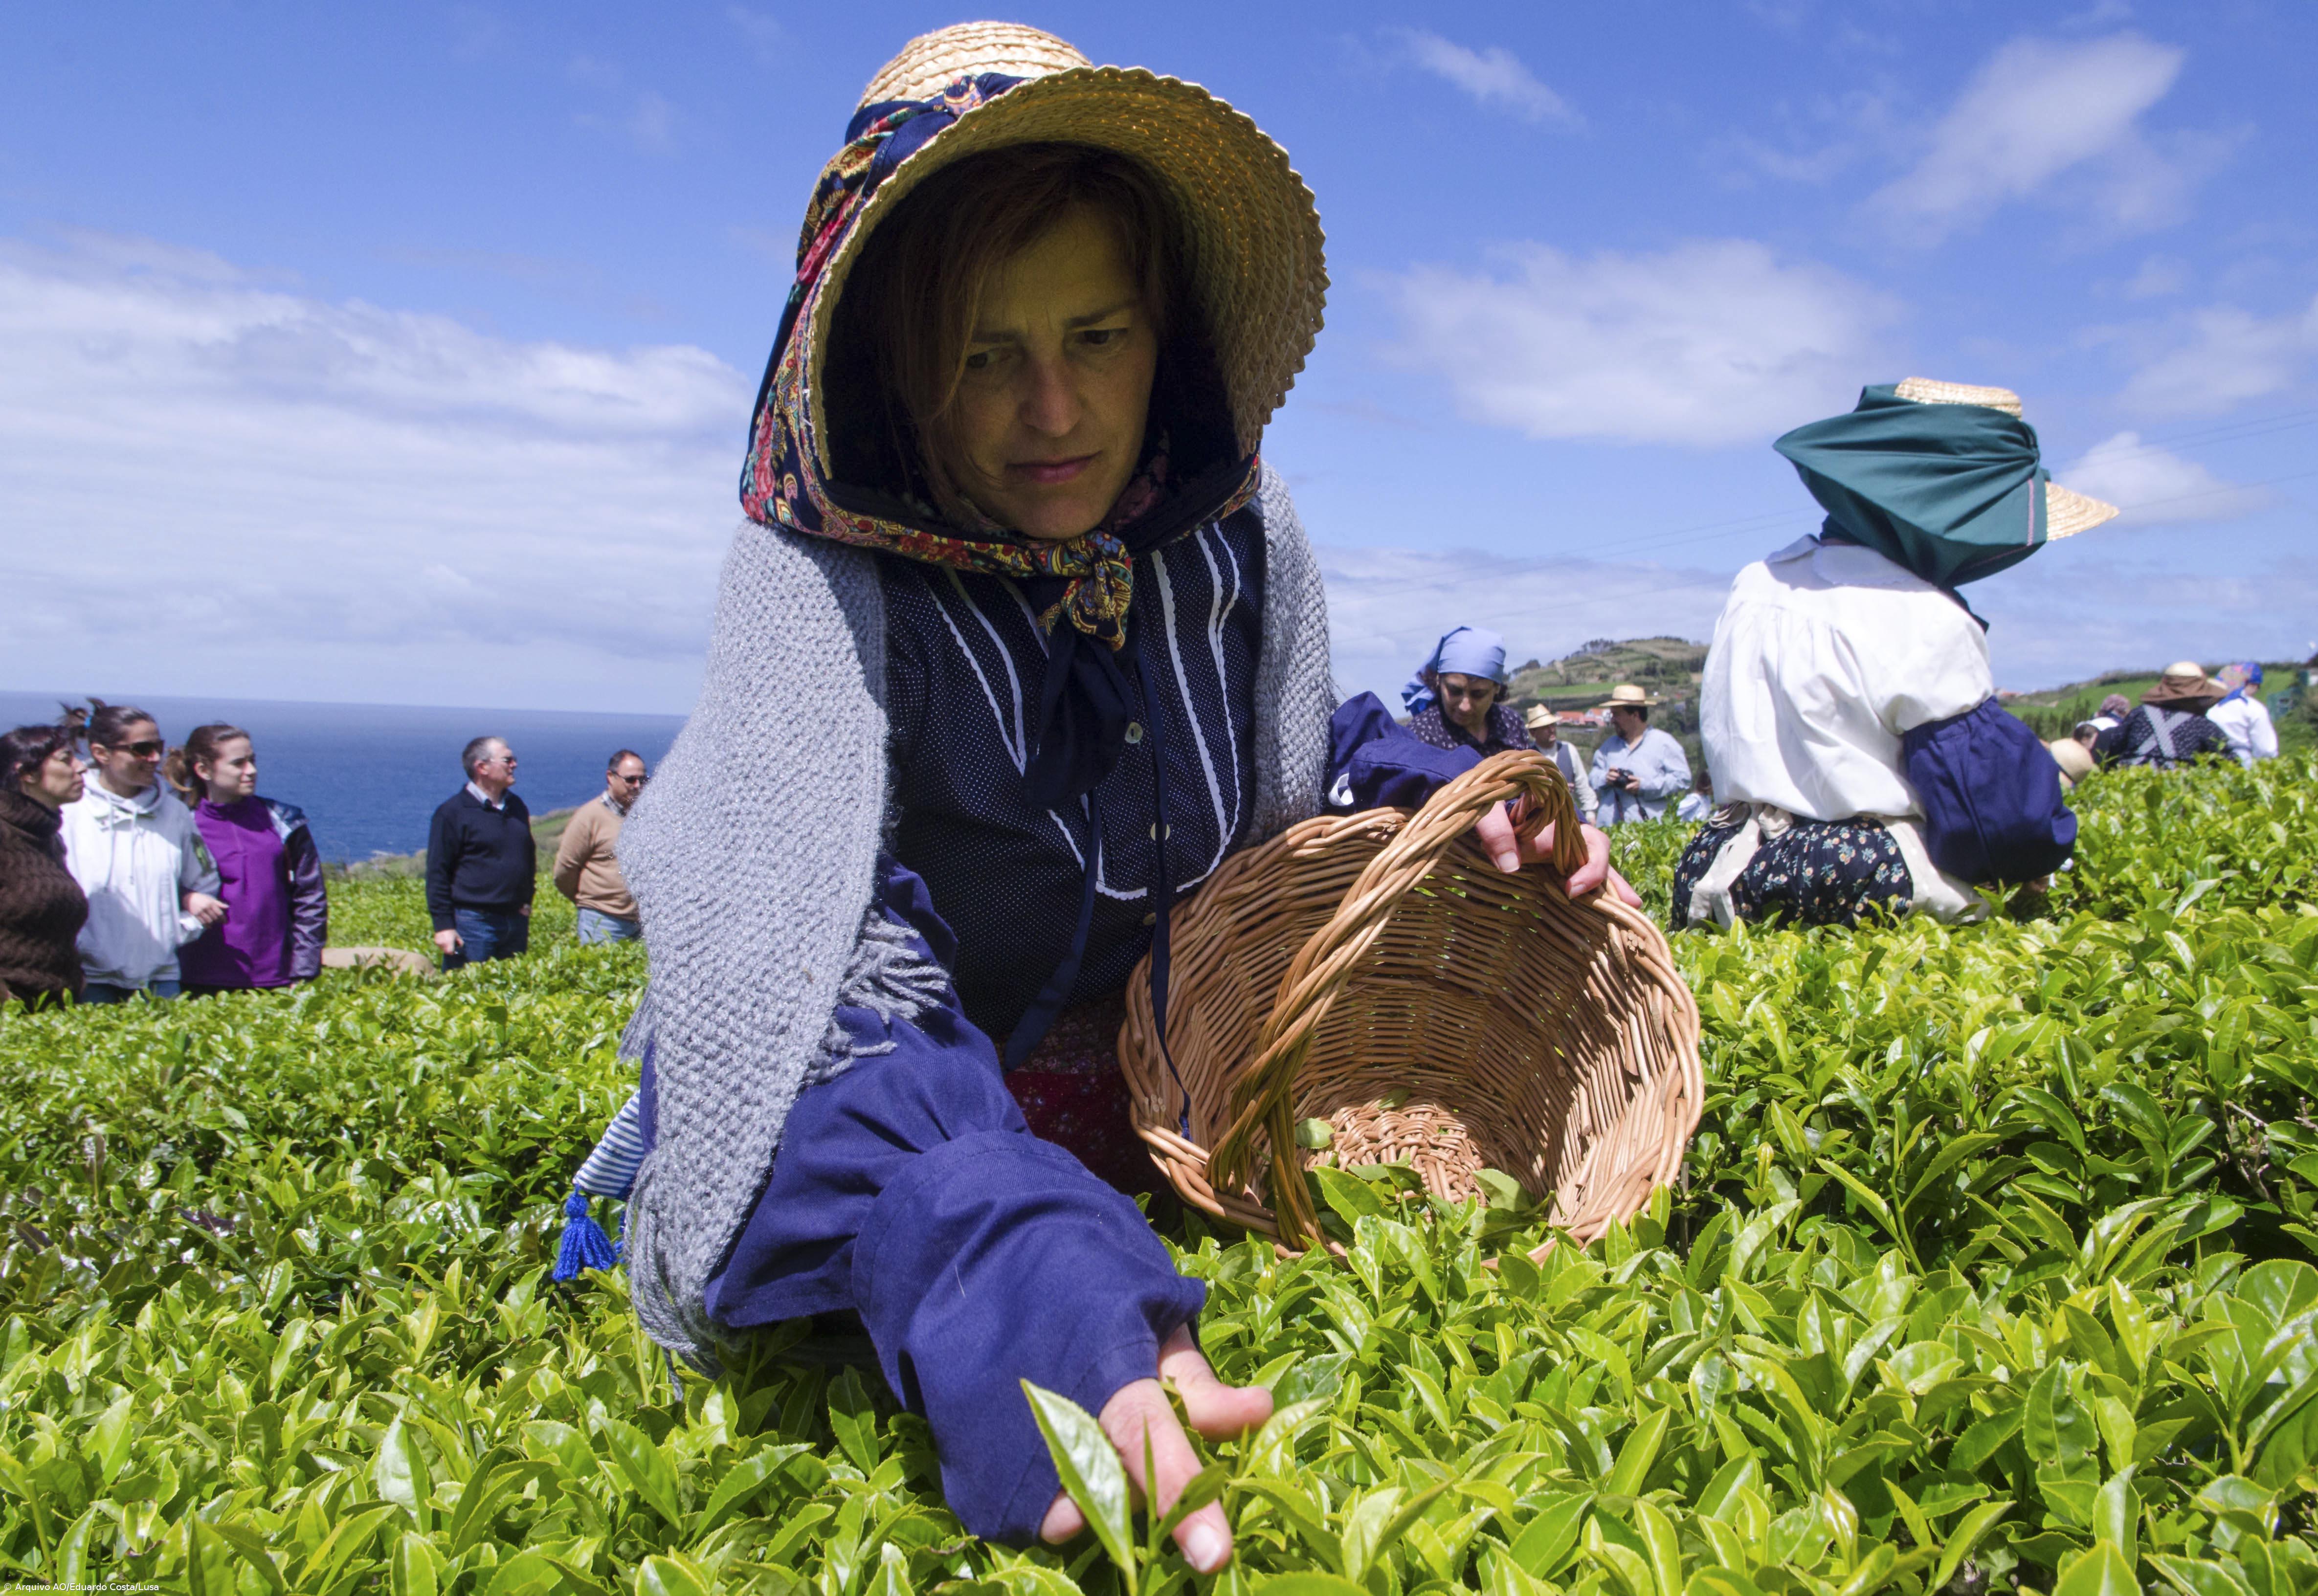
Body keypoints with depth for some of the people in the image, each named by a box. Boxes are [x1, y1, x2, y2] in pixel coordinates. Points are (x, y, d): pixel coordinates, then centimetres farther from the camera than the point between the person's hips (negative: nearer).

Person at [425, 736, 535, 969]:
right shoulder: (453, 812, -7)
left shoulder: (516, 807, 12)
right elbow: (437, 872, -8)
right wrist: (443, 925, -12)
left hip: (516, 922, 6)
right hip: (473, 922, -6)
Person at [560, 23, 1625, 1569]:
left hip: (1160, 1102, 4)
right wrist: (1045, 1308, -55)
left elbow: (1294, 745, 9)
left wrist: (1463, 796, -12)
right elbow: (821, 965, -40)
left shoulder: (1236, 532, -11)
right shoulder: (818, 575, -26)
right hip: (920, 1121, -3)